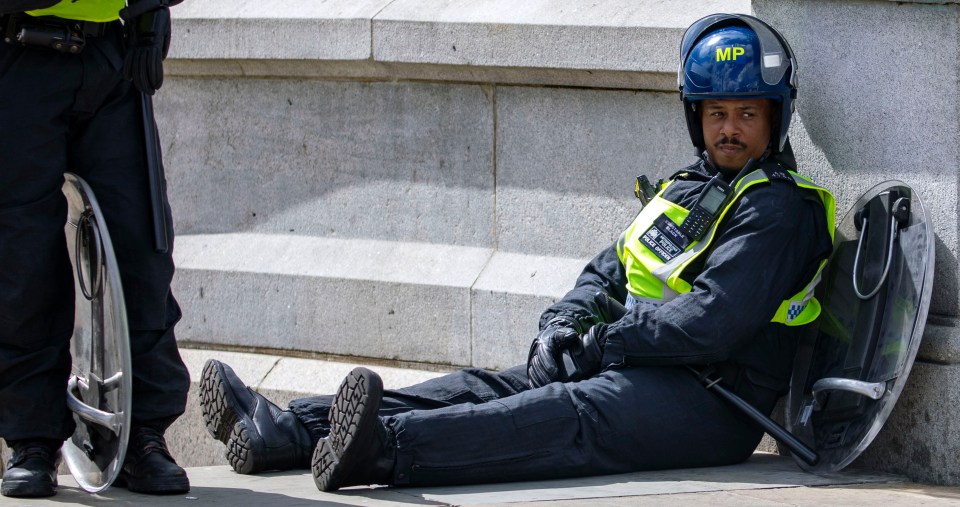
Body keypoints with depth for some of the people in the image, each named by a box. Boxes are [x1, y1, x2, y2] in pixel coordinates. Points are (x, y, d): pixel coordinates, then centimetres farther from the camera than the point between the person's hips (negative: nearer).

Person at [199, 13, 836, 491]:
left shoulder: (781, 208, -6)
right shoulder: (686, 189, 24)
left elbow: (710, 324, -18)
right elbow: (609, 270, 25)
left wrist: (599, 342, -10)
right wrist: (563, 324, 3)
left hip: (710, 402, -9)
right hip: (631, 370, 10)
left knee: (571, 418, -35)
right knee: (485, 389, -7)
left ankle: (386, 448, -61)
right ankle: (280, 431, -21)